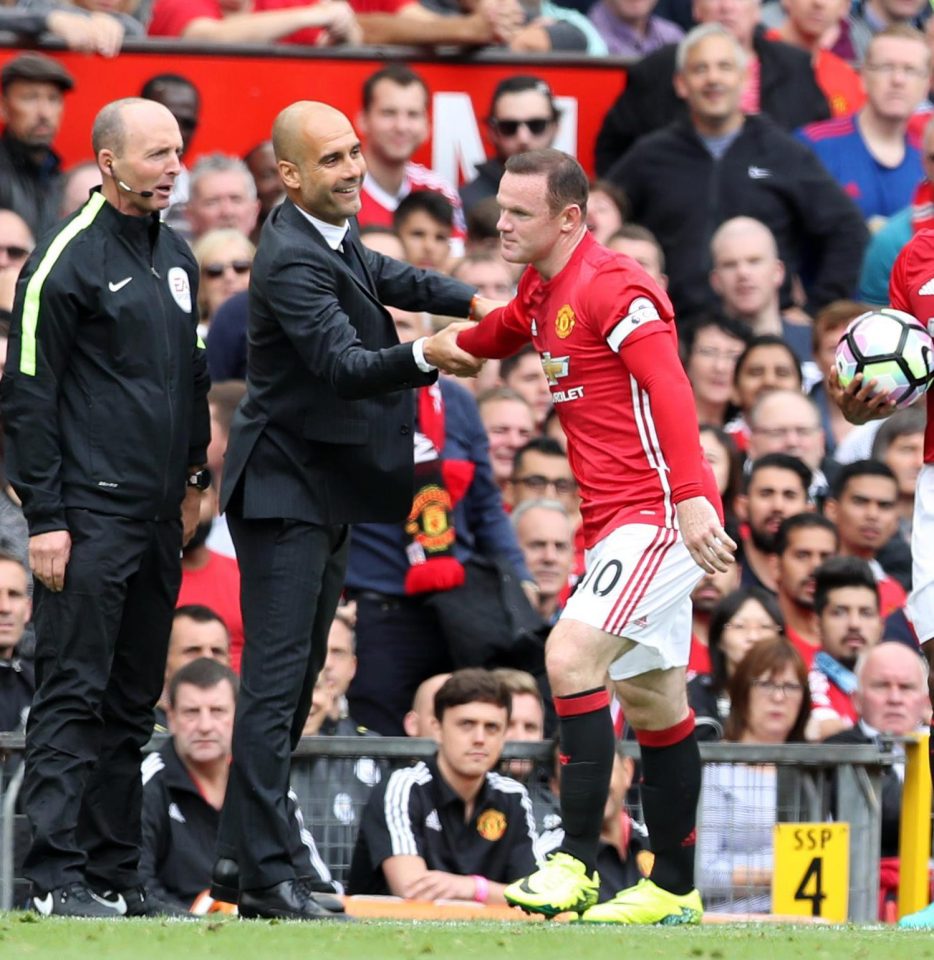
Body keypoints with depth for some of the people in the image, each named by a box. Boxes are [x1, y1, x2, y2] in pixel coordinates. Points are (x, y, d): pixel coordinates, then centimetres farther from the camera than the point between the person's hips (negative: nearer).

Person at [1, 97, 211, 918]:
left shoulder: (176, 259, 15)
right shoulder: (68, 260, -9)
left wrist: (193, 478, 17)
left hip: (158, 513, 8)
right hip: (90, 513, -8)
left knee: (134, 702, 9)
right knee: (74, 695, -9)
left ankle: (116, 872, 13)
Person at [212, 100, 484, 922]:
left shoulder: (332, 239, 8)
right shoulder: (292, 261, -22)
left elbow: (394, 281, 24)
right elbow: (344, 364, -32)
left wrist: (476, 304, 7)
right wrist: (425, 357, -49)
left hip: (327, 492, 10)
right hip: (284, 491, -10)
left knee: (295, 679, 15)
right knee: (275, 680, -11)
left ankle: (242, 849, 22)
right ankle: (265, 876, -12)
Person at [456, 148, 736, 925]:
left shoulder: (611, 286, -15)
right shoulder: (541, 293, 13)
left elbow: (670, 390, -25)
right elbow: (494, 337, 36)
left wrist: (693, 498, -34)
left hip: (657, 512, -10)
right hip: (614, 521, 10)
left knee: (571, 655, -22)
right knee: (653, 705, 14)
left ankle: (576, 862, -21)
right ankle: (674, 889, 21)